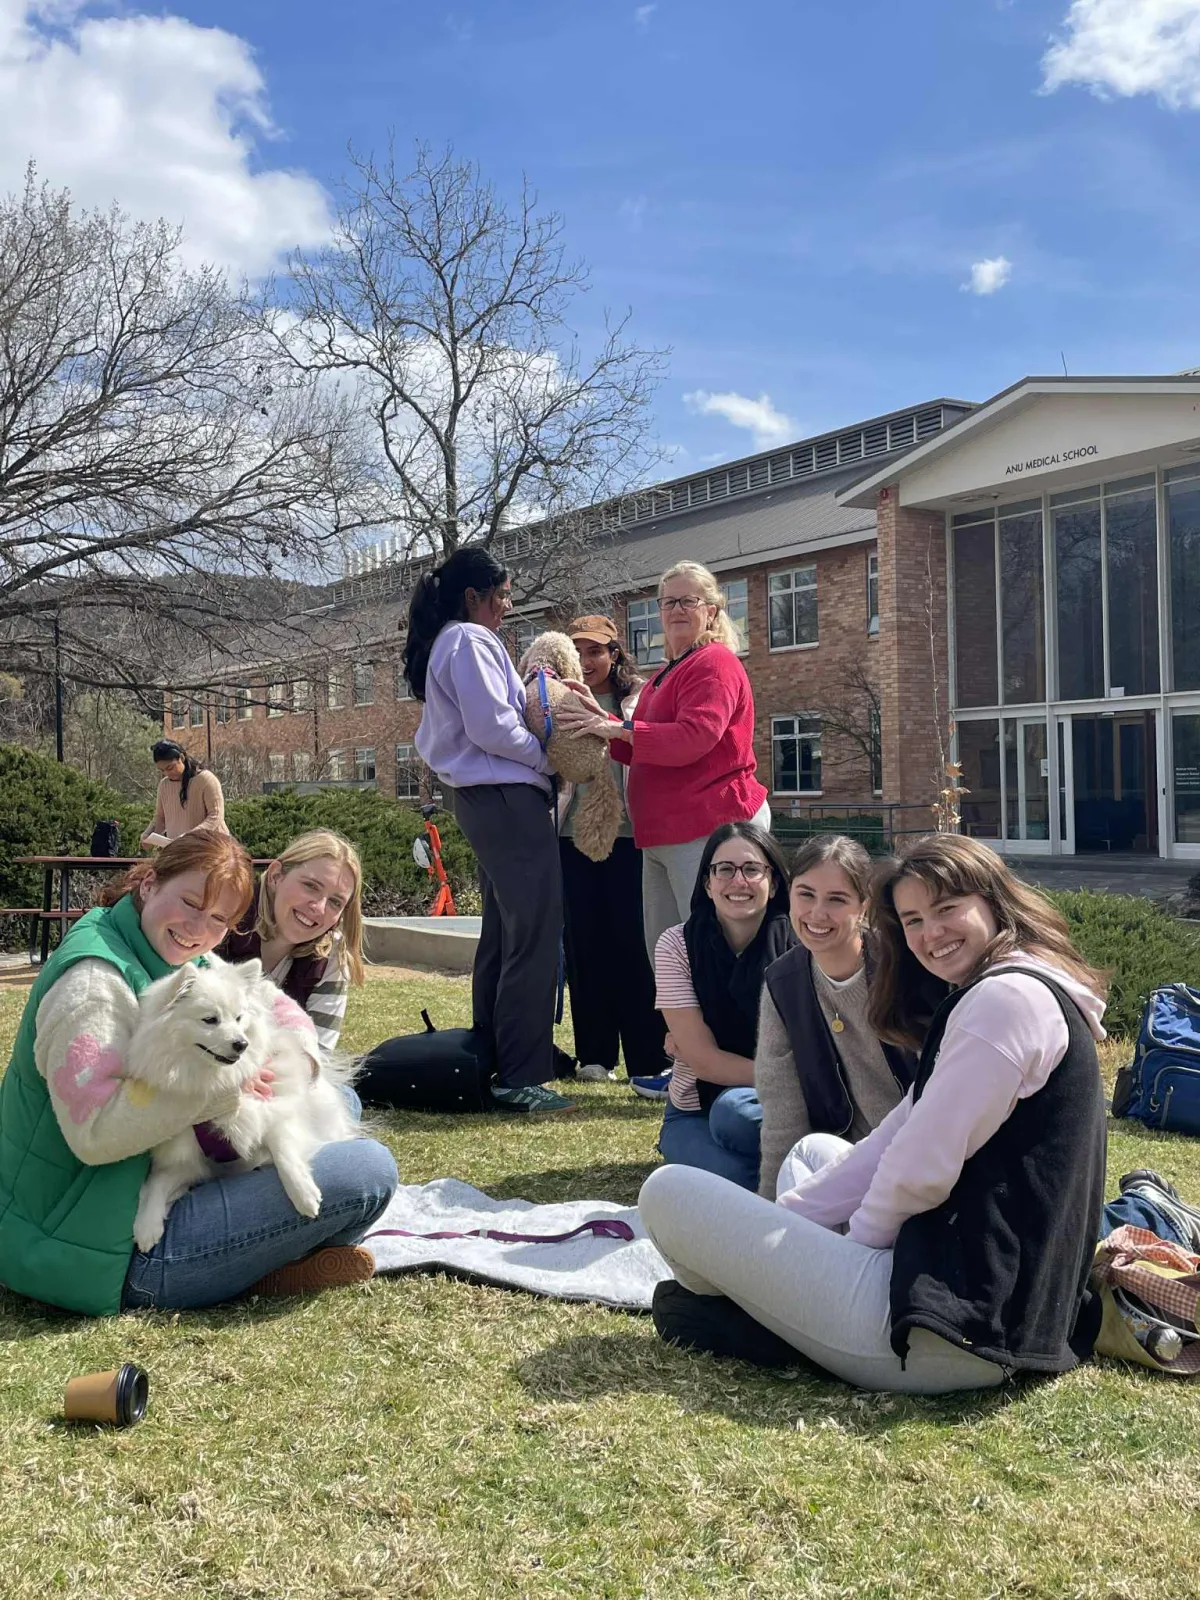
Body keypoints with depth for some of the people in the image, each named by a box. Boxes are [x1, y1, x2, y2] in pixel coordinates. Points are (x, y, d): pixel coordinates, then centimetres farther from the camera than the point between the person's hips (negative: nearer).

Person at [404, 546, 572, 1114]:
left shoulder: (443, 645, 21)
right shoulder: (470, 642, -10)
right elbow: (492, 728, -17)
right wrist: (549, 759, -5)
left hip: (477, 796, 11)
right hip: (506, 795, -11)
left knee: (501, 930, 15)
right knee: (533, 933, -10)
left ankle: (490, 1062, 22)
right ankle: (522, 1076, -9)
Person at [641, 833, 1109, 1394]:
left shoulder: (1007, 996, -16)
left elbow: (922, 1170, -19)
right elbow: (895, 1141, 14)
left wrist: (857, 1239, 1)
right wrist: (783, 1218, 8)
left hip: (956, 1324, -11)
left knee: (668, 1192, -7)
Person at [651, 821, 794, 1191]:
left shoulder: (795, 946, -10)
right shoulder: (677, 946, -9)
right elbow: (702, 1059, -13)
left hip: (767, 1108, 0)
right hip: (695, 1113, 0)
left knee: (733, 1110, -33)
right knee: (734, 1175, -30)